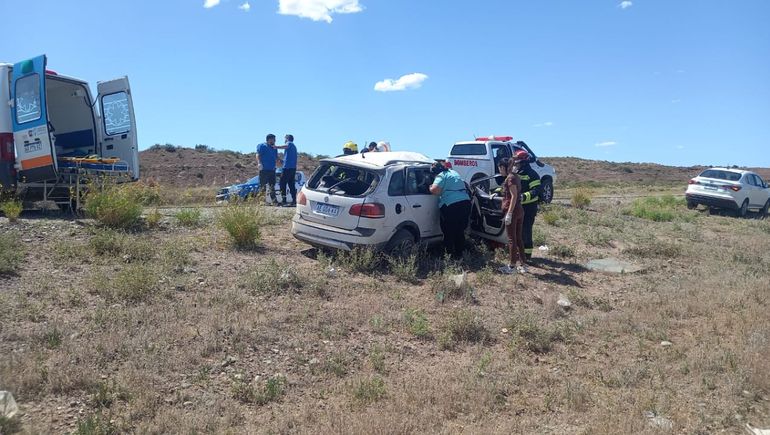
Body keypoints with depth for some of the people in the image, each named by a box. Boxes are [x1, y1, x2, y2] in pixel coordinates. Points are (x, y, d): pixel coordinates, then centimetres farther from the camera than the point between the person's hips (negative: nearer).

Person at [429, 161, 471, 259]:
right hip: (465, 202, 8)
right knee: (460, 230, 18)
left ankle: (449, 253, 11)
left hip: (451, 205, -8)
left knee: (449, 232, 6)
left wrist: (430, 188, 1)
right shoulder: (454, 173, 21)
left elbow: (435, 190, -21)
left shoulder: (441, 176, -4)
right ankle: (459, 253, 26)